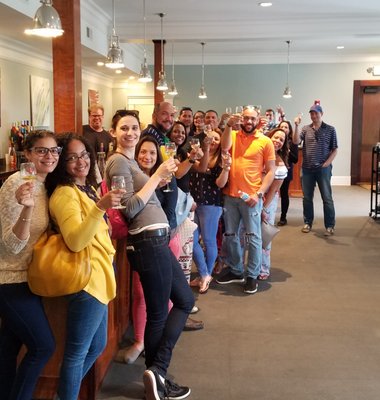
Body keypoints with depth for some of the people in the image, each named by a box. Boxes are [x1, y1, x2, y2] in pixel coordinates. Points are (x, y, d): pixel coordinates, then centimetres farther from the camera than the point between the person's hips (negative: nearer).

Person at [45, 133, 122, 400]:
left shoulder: (87, 189, 14)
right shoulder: (65, 193, -15)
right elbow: (75, 241, -31)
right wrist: (100, 207, -39)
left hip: (98, 278, 10)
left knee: (97, 346, 21)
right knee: (77, 353, 0)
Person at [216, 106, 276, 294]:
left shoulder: (265, 141, -1)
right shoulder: (233, 136, 7)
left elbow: (271, 171, -3)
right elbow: (224, 147, -15)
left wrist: (258, 194, -12)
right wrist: (229, 125, -22)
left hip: (251, 197, -4)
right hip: (230, 195, 4)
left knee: (253, 237, 3)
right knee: (230, 235, 14)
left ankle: (252, 275, 17)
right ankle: (235, 271, 30)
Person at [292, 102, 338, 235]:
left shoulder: (330, 129, 1)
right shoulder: (305, 129, 5)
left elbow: (335, 149, 1)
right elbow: (296, 142, -9)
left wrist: (327, 163, -8)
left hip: (323, 169, -2)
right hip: (307, 169, 2)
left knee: (327, 198, 1)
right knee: (307, 197, 10)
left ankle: (330, 225, 9)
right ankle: (308, 223, 23)